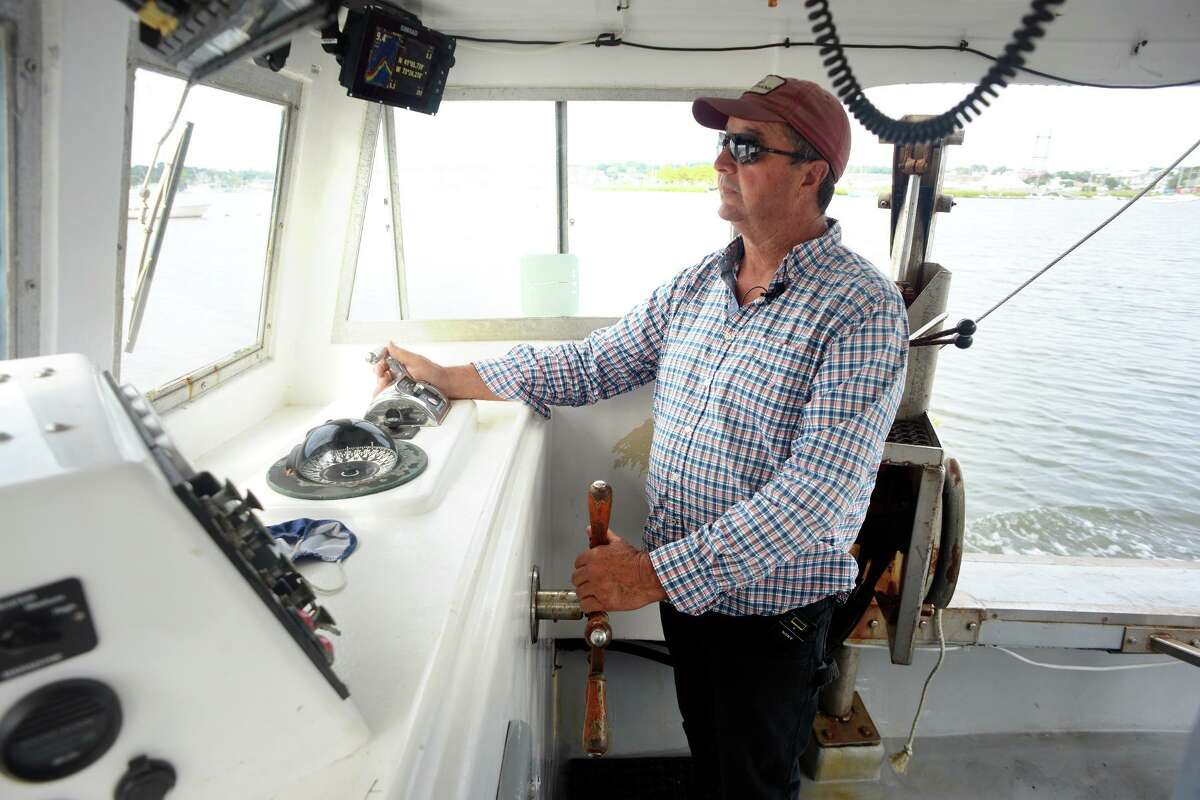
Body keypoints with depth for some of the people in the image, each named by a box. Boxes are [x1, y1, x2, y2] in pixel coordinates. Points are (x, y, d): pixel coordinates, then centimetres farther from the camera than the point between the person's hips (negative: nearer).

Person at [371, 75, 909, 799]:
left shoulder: (863, 311, -21)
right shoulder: (696, 284, 1)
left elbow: (814, 488, -28)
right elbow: (595, 363, 6)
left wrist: (657, 572, -29)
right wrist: (450, 378, 4)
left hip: (773, 609, -6)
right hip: (682, 585, 6)